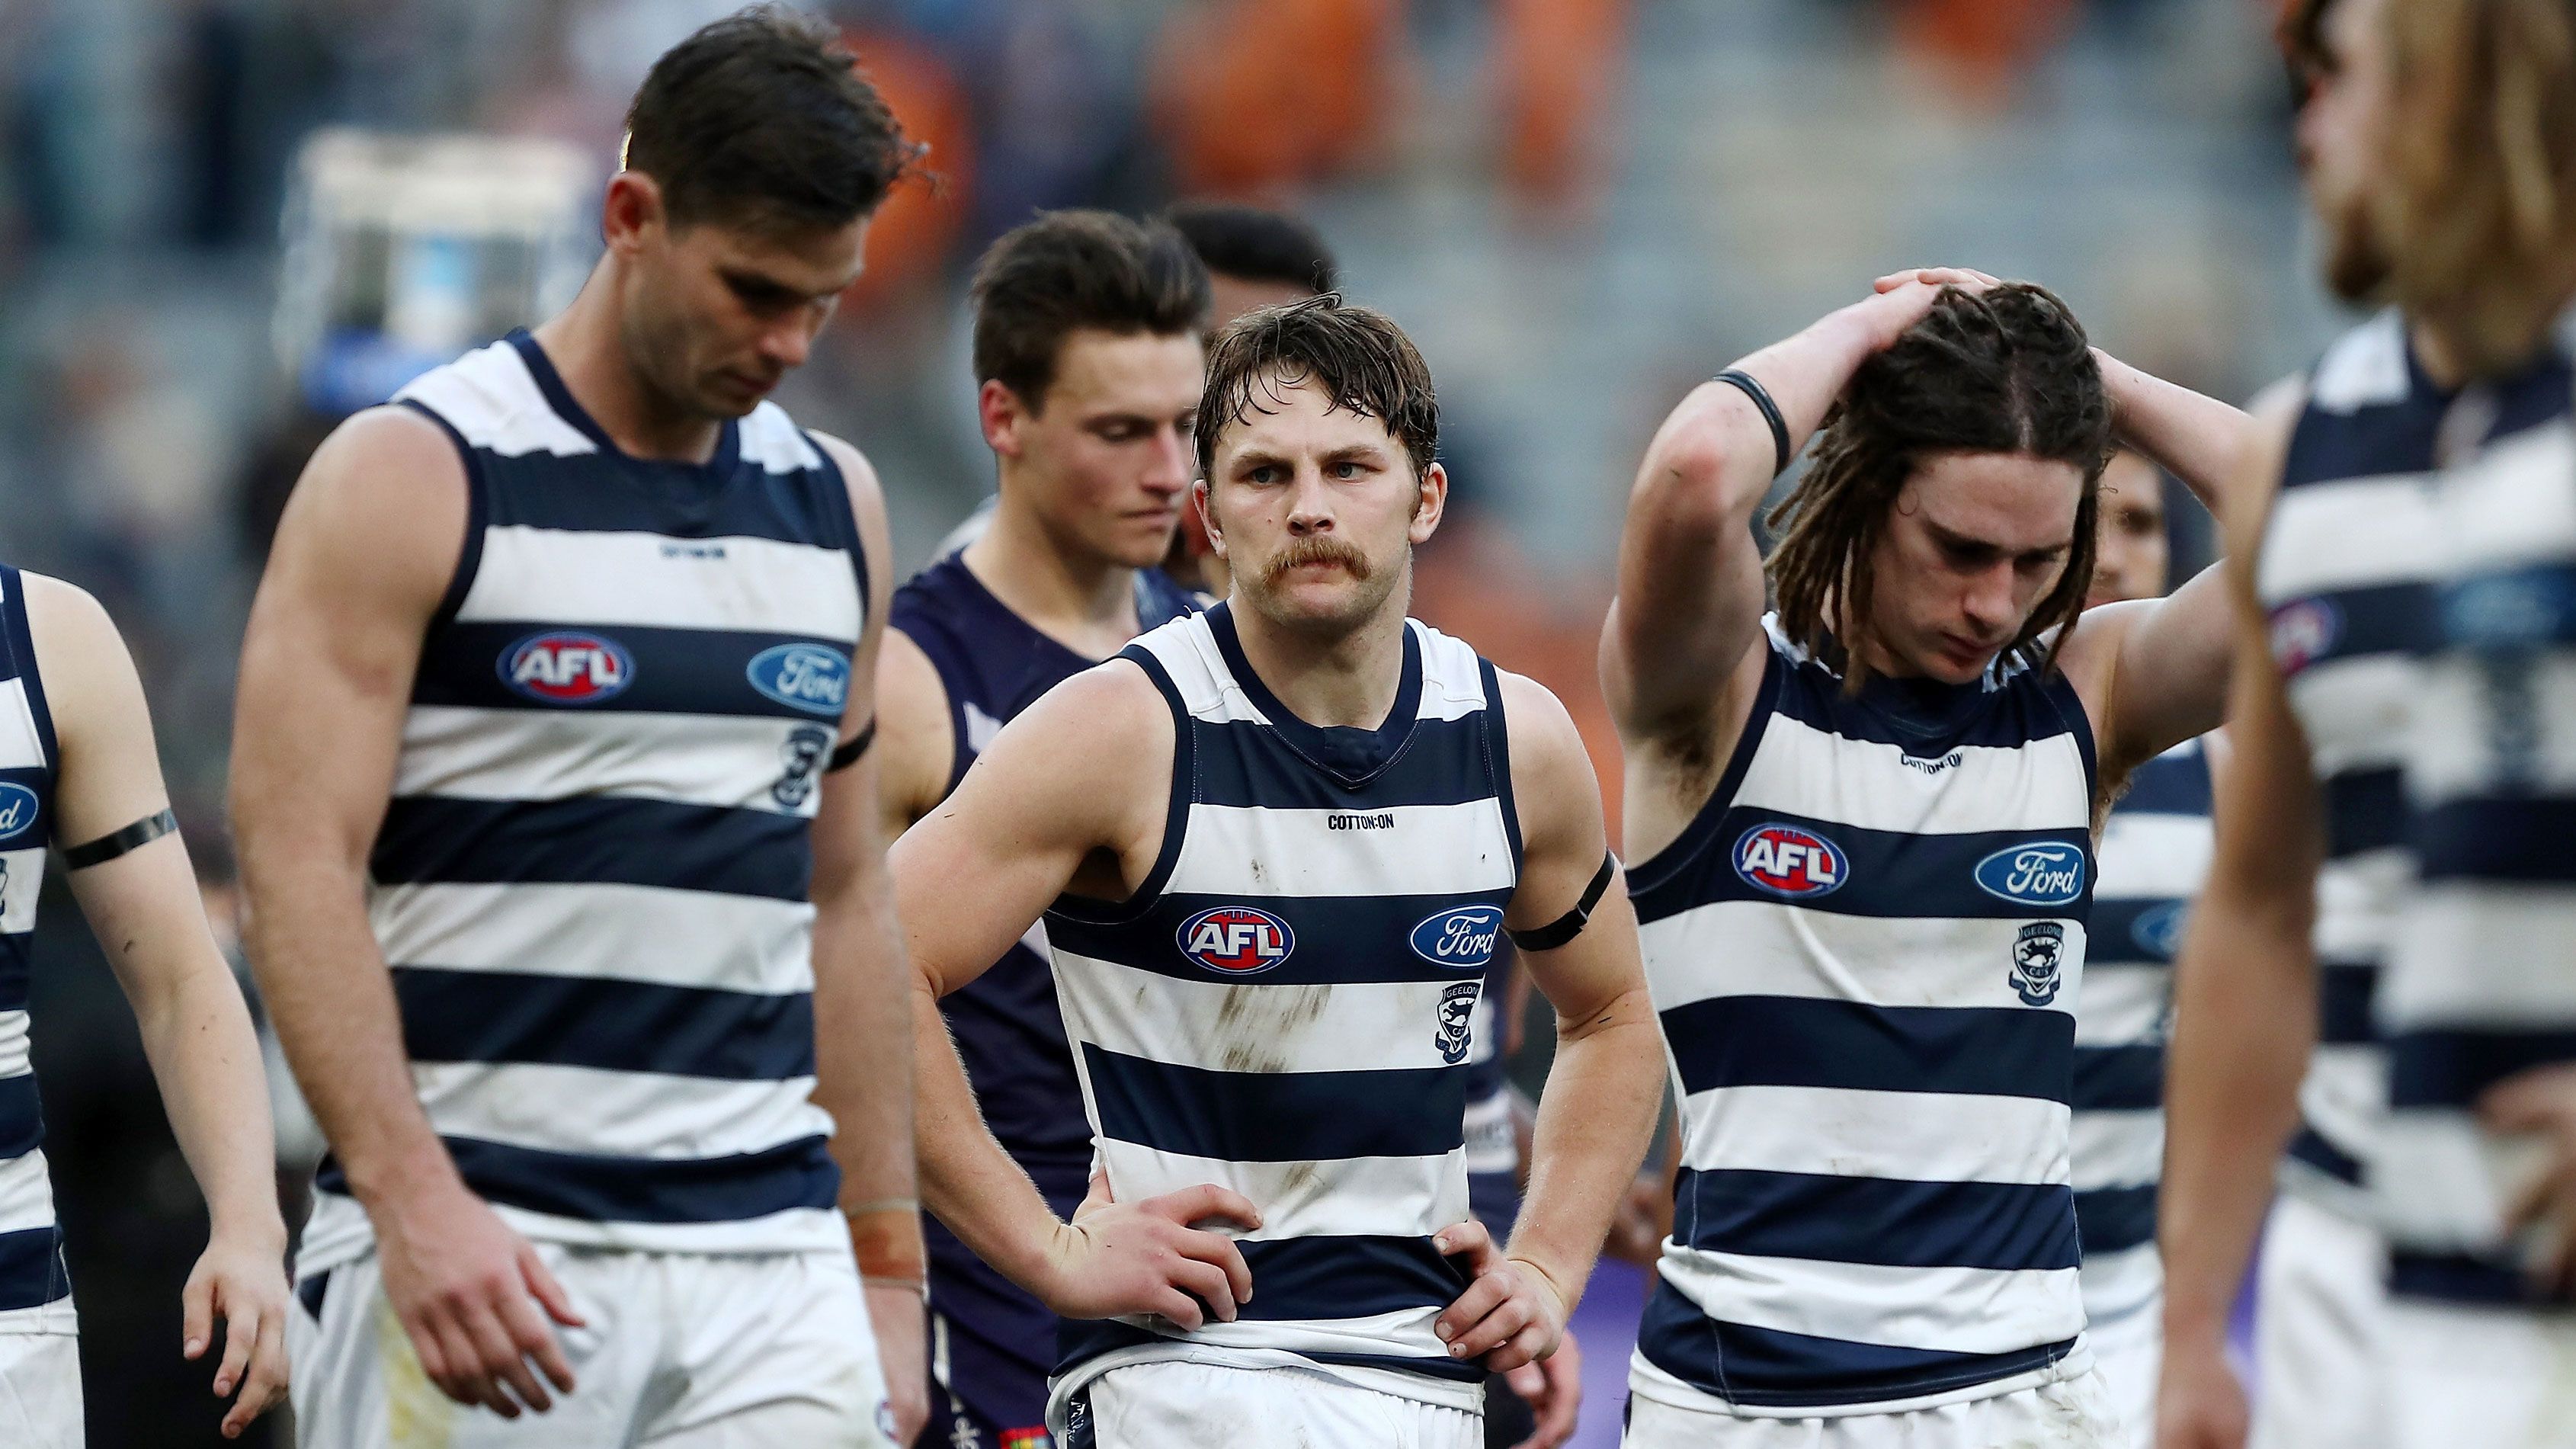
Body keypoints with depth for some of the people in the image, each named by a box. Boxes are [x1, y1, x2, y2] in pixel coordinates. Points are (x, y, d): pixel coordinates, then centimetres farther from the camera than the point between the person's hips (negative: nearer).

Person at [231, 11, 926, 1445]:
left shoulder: (835, 505, 14)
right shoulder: (412, 478, -4)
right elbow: (300, 865, -10)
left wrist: (887, 1264, 15)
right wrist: (412, 1202, -21)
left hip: (770, 1263, 5)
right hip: (470, 1245, -5)